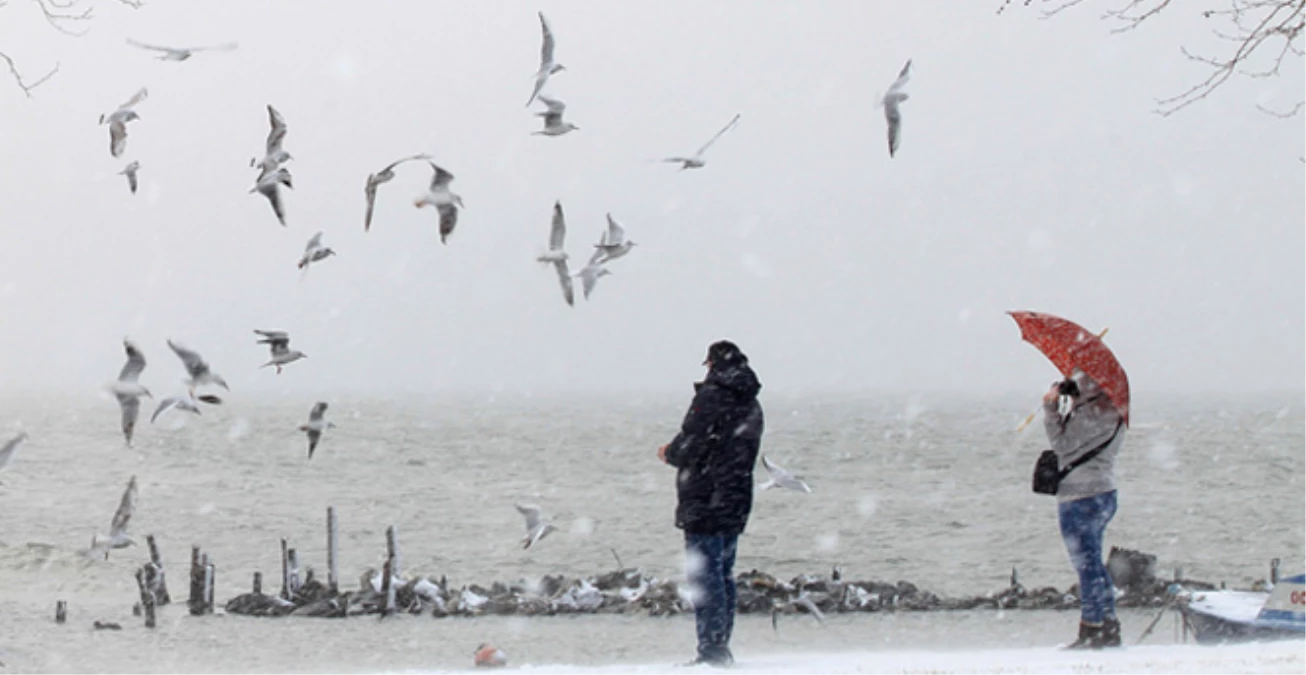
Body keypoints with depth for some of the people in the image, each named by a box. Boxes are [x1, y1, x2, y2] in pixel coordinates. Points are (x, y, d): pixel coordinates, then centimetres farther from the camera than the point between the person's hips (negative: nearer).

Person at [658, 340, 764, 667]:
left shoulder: (711, 396, -13)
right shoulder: (751, 404, 14)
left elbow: (688, 448, -17)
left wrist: (669, 453, 6)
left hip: (705, 502, -8)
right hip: (736, 504, 8)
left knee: (705, 575, -7)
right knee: (724, 575, 14)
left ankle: (711, 649, -11)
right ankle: (721, 648, 16)